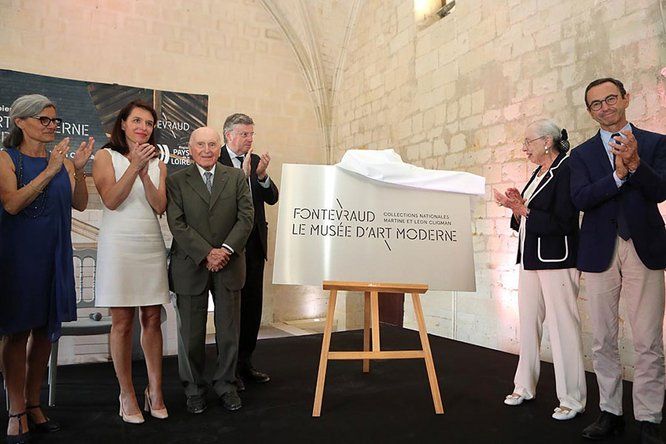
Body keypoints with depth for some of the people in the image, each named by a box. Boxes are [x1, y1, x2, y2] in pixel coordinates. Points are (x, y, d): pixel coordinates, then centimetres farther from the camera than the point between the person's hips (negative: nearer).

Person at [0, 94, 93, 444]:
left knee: (45, 330, 9)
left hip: (54, 255, 4)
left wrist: (78, 169, -11)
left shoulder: (61, 159, 9)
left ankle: (33, 404, 21)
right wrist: (50, 171, -21)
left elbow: (80, 204, 2)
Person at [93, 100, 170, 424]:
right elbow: (111, 200, -8)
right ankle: (127, 395, 13)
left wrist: (145, 173, -11)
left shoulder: (157, 164, 14)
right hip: (119, 244, -3)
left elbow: (160, 206, 2)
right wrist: (134, 166, -15)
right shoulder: (106, 156, 4)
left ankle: (155, 392, 15)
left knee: (152, 320, 6)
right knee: (122, 322, 1)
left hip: (152, 245, 4)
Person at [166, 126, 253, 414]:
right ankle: (194, 389, 25)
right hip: (191, 267, -1)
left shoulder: (236, 177, 8)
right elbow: (177, 225, -6)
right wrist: (206, 254, -15)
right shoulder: (176, 181, 3)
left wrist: (226, 249, -13)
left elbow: (246, 216, 0)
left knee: (229, 331, 8)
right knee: (191, 333, 8)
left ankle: (226, 385, 25)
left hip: (229, 265, 1)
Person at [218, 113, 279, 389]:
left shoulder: (256, 161, 12)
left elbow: (272, 199, 5)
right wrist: (243, 174, -23)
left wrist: (262, 175, -12)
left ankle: (245, 363, 25)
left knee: (253, 304, 11)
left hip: (254, 242, 6)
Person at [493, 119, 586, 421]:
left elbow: (562, 223, -17)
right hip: (530, 259, 9)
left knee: (562, 326, -4)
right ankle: (524, 387, 23)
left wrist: (521, 209, -16)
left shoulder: (566, 170, -9)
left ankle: (572, 399, 9)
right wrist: (517, 207, 0)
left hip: (556, 260, -8)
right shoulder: (538, 175, 16)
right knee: (528, 323, 11)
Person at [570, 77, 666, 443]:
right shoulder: (582, 154, 9)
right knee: (603, 341, 8)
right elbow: (580, 199, -6)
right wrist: (618, 175, -17)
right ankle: (610, 412, 21)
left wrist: (635, 163, -22)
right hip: (600, 252, 2)